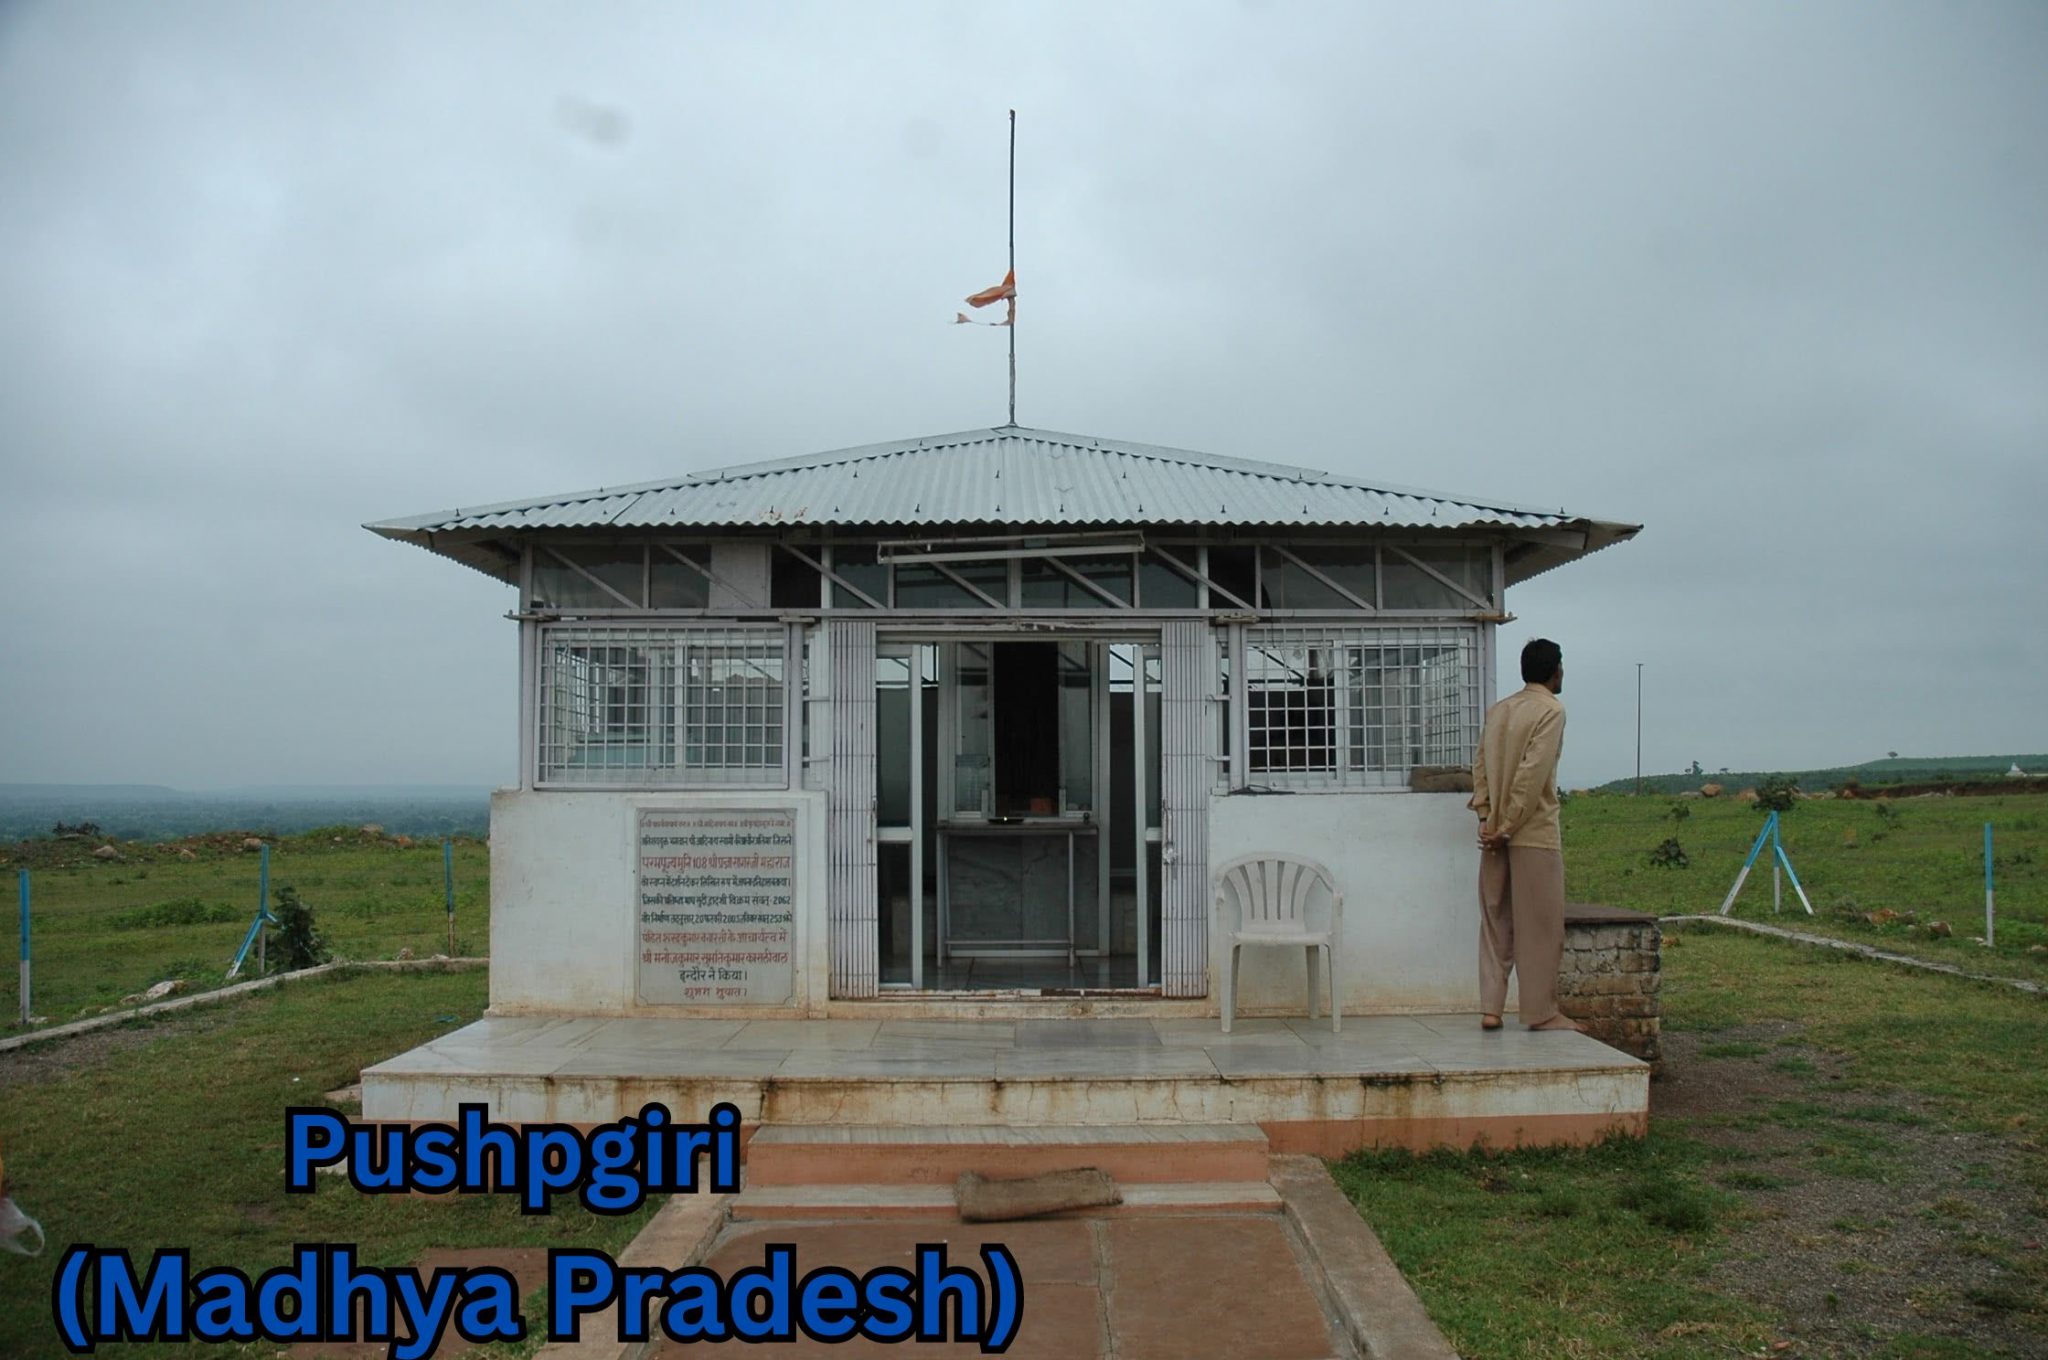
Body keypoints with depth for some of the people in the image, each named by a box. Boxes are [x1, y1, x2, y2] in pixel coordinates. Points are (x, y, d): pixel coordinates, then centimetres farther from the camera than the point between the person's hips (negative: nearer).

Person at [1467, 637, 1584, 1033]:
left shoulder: (1497, 710, 12)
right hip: (1534, 833, -7)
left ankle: (1490, 1008, 8)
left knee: (1496, 921, 9)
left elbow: (1480, 766, 7)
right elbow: (1532, 775, -17)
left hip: (1497, 832, 7)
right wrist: (1507, 827, -14)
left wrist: (1487, 818, 1)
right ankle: (1542, 1011, 5)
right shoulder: (1550, 710, -9)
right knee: (1540, 925, 0)